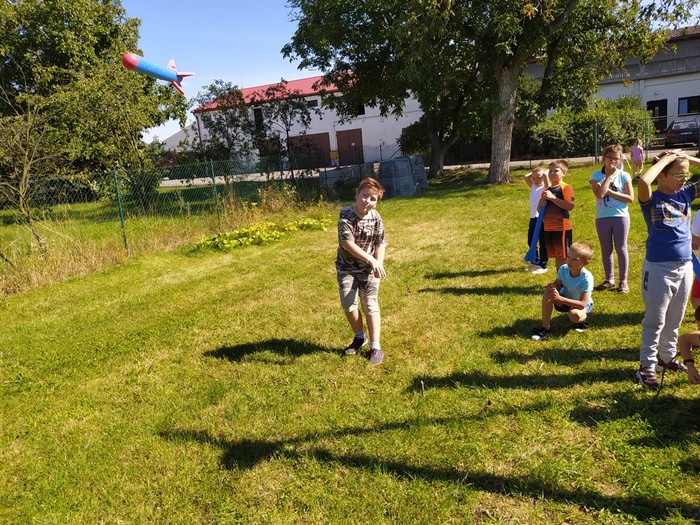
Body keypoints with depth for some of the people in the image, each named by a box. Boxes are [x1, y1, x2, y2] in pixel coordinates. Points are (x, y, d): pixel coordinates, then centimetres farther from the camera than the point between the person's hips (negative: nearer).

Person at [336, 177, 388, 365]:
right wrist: (370, 259, -34)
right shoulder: (346, 215, -19)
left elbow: (380, 243, -3)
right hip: (347, 267, -1)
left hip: (369, 268, 1)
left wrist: (378, 263, -19)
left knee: (370, 304, 0)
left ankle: (375, 346, 8)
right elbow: (347, 243, -27)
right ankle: (359, 337, 17)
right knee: (348, 303, -9)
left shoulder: (375, 217, -10)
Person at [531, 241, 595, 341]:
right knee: (548, 290, -24)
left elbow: (582, 304, -35)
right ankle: (545, 328, -21)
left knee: (574, 314, -40)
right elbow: (557, 284, -2)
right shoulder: (563, 269, -19)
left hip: (582, 304, -5)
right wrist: (552, 286, -29)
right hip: (565, 300, 5)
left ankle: (584, 318, 4)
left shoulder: (587, 278, -32)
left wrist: (560, 298, -43)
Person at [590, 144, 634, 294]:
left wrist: (610, 192, -13)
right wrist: (609, 175, -13)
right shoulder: (596, 175, -2)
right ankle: (609, 280, 23)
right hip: (602, 218, 1)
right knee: (606, 250, 10)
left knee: (621, 249, 4)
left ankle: (623, 281, 14)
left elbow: (630, 198, -7)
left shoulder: (624, 175, -2)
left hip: (621, 216, -1)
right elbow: (599, 194, -19)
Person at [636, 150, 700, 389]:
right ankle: (647, 366, 12)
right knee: (655, 321, 2)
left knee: (674, 320, 18)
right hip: (658, 268, -5)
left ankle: (667, 357, 34)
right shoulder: (652, 199, -9)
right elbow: (643, 181, -31)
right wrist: (665, 159, -17)